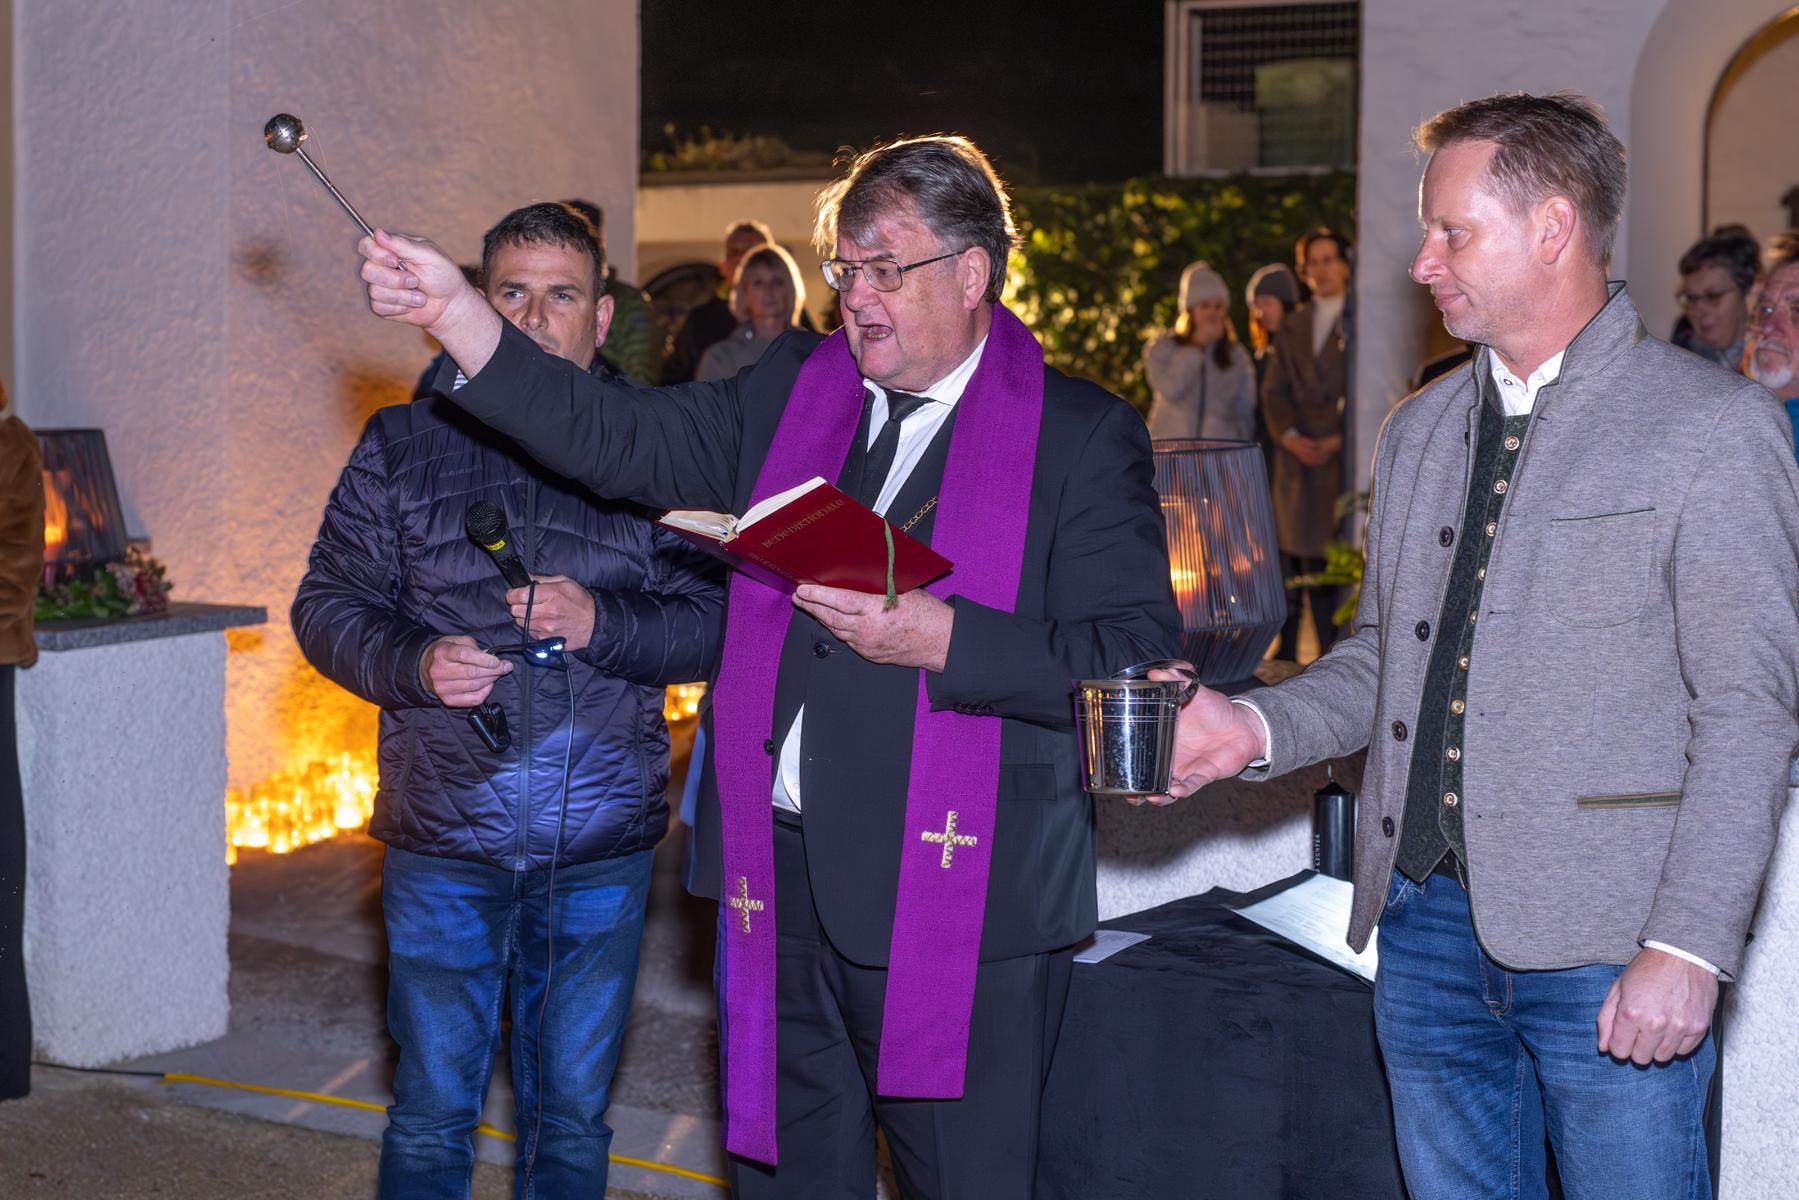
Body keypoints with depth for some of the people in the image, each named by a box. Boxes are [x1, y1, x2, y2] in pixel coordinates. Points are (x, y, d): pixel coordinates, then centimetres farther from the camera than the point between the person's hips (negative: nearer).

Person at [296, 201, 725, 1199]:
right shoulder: (404, 442, 4)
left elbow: (712, 621, 0)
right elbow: (327, 603, 6)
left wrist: (599, 622, -18)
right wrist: (413, 664, -13)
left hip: (601, 851, 0)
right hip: (443, 837, 0)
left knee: (572, 1119, 11)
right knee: (431, 1117, 7)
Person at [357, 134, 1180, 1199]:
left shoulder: (1083, 436, -4)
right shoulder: (792, 394, 12)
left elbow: (1136, 659, -11)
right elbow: (619, 442, 7)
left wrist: (940, 639, -21)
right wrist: (454, 310, -1)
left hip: (957, 904, -5)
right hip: (780, 882, 5)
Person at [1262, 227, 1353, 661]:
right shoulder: (1293, 327, 18)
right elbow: (1274, 392, 12)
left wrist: (1341, 439, -13)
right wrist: (1290, 436, -6)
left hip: (1343, 458, -4)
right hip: (1297, 458, 4)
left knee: (1330, 563, -8)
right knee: (1291, 556, 3)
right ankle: (1286, 654, 9)